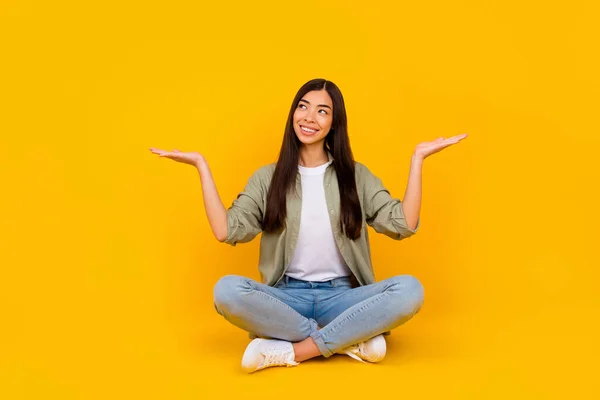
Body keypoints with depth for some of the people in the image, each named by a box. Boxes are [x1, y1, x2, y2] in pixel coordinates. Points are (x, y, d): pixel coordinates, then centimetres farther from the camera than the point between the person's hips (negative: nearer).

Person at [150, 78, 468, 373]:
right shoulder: (268, 177, 7)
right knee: (227, 290, -31)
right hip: (287, 296, 0)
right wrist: (201, 166, -5)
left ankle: (289, 350, -26)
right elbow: (226, 231, -6)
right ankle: (349, 339, -22)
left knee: (409, 289, -29)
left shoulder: (356, 175, 7)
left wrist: (417, 159, -6)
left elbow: (403, 225, -4)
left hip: (341, 295, 0)